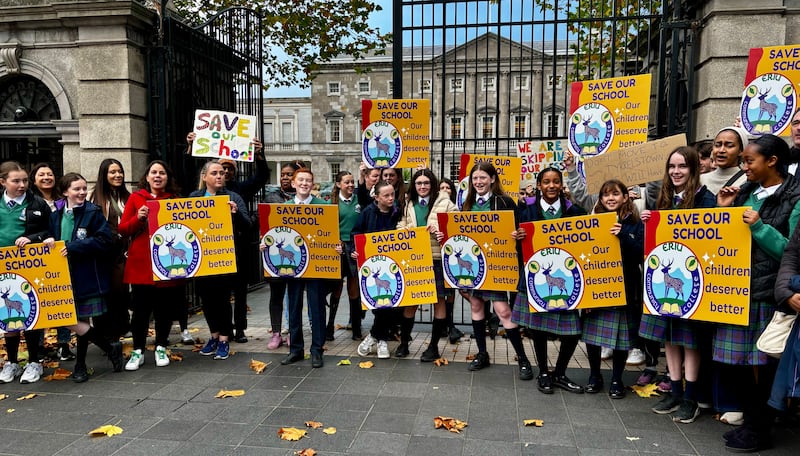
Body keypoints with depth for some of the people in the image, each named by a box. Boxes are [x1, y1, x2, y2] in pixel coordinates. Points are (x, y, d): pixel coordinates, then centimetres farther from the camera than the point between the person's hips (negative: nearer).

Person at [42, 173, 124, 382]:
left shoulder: (93, 213, -5)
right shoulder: (56, 215, 9)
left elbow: (104, 240, -14)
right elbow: (52, 238, 16)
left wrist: (73, 247, -18)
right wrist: (50, 241, -7)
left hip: (87, 277, -5)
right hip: (64, 276, 5)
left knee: (82, 321, 2)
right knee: (70, 321, 3)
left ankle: (80, 366, 18)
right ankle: (110, 348, 16)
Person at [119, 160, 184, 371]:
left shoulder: (174, 199, 9)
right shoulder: (136, 198, 5)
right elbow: (123, 229, 2)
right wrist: (138, 218, -14)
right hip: (141, 264, -1)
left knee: (165, 308, 7)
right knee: (141, 309, 2)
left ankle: (161, 348, 23)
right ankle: (137, 351, 17)